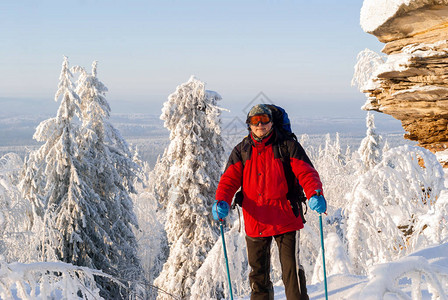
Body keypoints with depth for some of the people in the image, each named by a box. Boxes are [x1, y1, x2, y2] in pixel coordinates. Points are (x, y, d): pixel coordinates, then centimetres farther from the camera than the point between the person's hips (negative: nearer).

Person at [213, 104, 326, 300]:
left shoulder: (287, 146, 0)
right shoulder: (241, 151, 7)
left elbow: (306, 173, -8)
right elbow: (229, 180, 0)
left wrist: (315, 195, -28)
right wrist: (222, 202, -21)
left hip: (285, 221, -3)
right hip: (255, 223, 3)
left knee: (292, 272, -3)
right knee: (258, 275, 14)